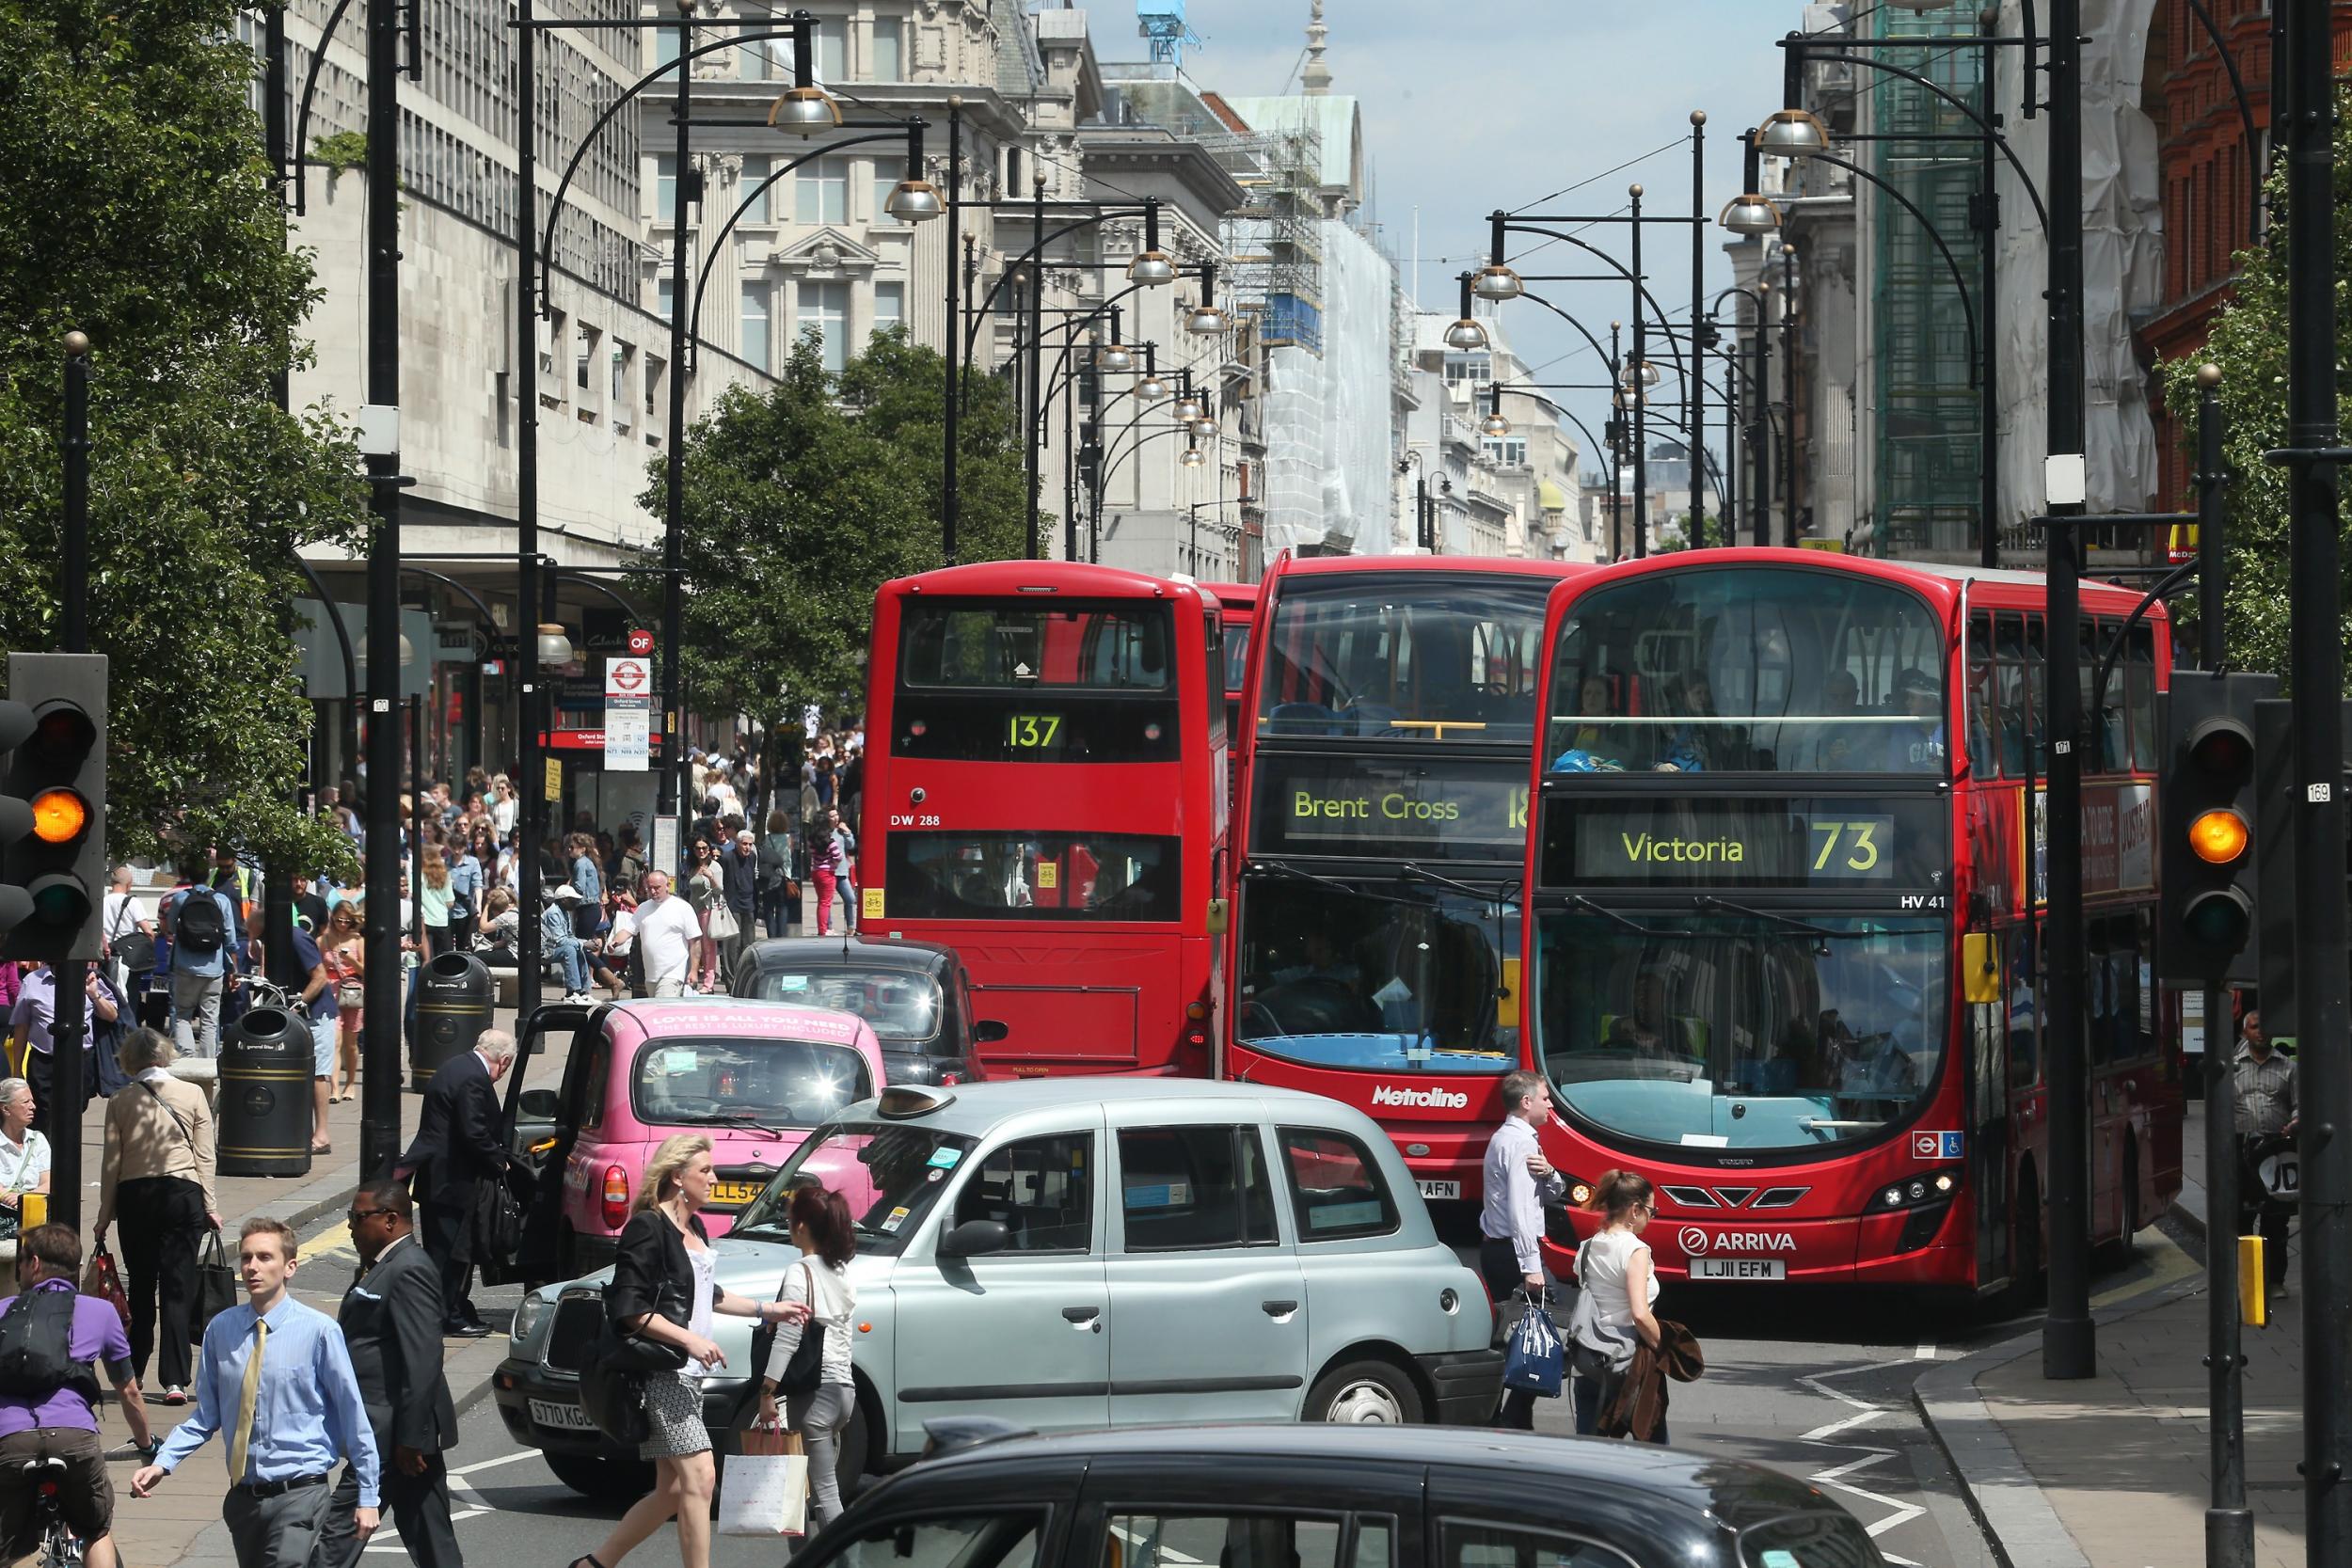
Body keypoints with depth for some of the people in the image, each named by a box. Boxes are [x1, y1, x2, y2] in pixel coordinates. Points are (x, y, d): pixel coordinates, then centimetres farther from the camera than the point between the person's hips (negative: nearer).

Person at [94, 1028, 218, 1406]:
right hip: (182, 1192, -1)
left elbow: (111, 1162, 3)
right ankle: (175, 1379, -9)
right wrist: (210, 1205, 4)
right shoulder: (193, 1095, 2)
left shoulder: (120, 1101, 2)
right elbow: (205, 1156, -1)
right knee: (177, 1287, -2)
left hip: (134, 1196, 1)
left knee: (140, 1286, 13)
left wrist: (104, 1216, 9)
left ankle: (133, 1374, 19)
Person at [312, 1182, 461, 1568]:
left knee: (342, 1526, -8)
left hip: (394, 1432, -10)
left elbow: (423, 1360, -22)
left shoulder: (409, 1271, -16)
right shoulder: (382, 1267, 16)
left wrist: (410, 1438, -23)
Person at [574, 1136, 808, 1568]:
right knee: (699, 1476, -15)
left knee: (673, 1488, 10)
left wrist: (766, 1310, 28)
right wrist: (689, 1339, -22)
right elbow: (630, 1309, -17)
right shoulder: (648, 1229, -11)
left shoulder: (694, 1229, 16)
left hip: (688, 1372, 10)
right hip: (661, 1371, -10)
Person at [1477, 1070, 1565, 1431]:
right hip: (1512, 1250, -11)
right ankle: (1516, 1420, -15)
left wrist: (1548, 1172, -6)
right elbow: (1519, 1209, -23)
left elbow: (1556, 1192, 18)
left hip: (1494, 1248, 11)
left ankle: (1489, 1416, 16)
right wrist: (1530, 1266, -27)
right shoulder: (1519, 1143, -14)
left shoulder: (1504, 1138, 18)